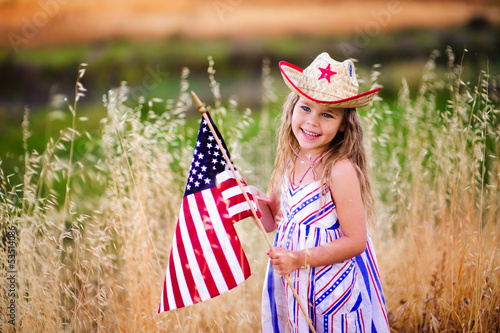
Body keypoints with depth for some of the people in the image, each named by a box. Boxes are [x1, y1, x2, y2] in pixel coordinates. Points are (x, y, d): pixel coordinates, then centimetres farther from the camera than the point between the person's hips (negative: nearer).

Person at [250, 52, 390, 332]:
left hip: (330, 285, -6)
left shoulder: (340, 170, -20)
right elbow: (272, 221, 11)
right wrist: (257, 201, -8)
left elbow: (355, 241, -18)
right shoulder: (290, 161, 1)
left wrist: (300, 259, -22)